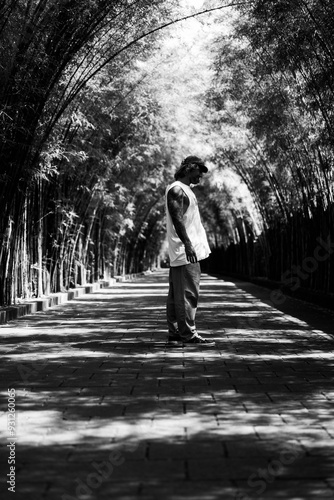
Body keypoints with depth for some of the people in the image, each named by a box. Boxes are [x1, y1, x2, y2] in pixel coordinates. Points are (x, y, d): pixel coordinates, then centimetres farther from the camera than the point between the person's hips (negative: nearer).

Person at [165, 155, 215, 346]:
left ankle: (175, 333, 15)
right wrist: (187, 244, -26)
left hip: (190, 251, 10)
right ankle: (189, 334, -10)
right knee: (188, 293, -11)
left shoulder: (185, 190, 23)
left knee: (177, 294, 11)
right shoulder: (176, 189, -9)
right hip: (185, 251, -10)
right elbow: (177, 218, -19)